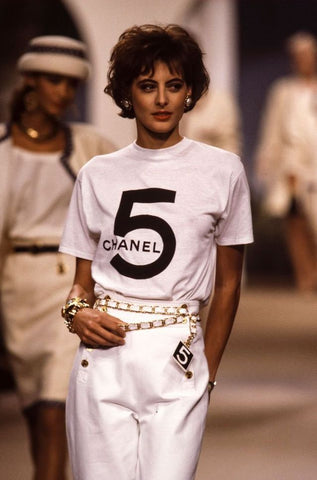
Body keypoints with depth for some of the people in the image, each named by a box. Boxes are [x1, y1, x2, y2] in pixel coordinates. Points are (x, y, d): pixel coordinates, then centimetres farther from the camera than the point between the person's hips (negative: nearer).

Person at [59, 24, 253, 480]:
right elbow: (83, 277, 15)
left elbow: (228, 283, 8)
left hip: (177, 360, -1)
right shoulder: (98, 174, 9)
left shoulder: (222, 170, 4)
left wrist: (208, 372, 5)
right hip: (103, 353, 1)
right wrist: (77, 310, -7)